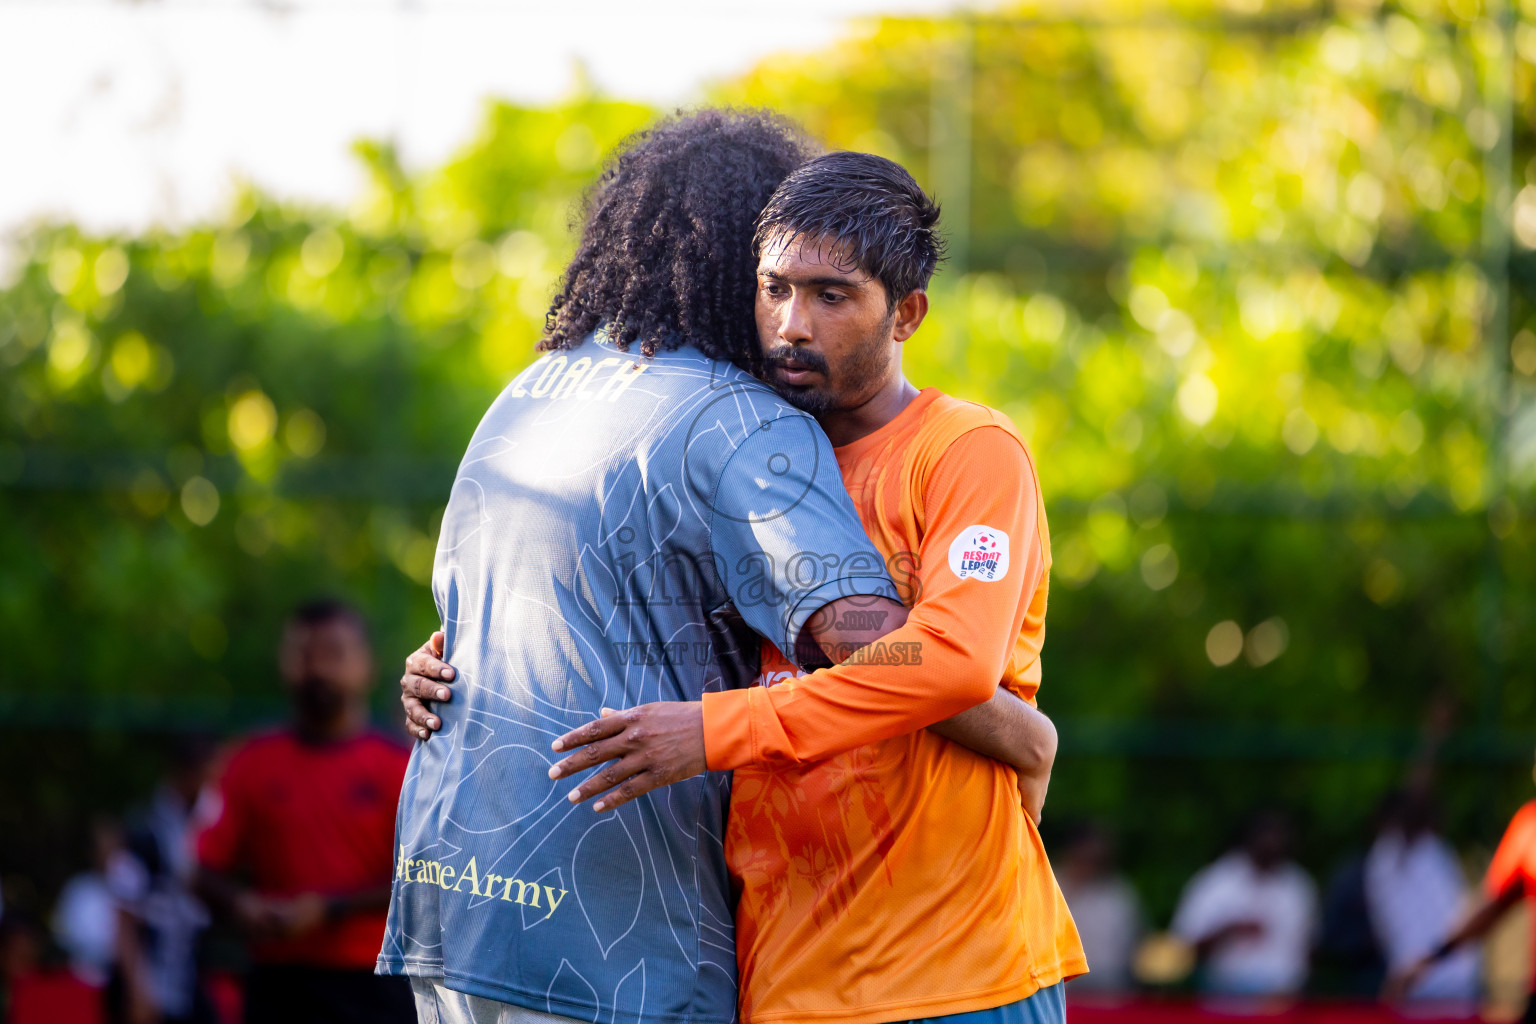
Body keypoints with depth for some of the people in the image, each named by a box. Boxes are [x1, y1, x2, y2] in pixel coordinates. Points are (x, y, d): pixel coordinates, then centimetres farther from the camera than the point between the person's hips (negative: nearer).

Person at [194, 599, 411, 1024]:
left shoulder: (397, 767, 2)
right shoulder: (253, 764, 9)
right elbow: (207, 869, 8)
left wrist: (330, 909, -15)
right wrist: (239, 904, -14)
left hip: (372, 989, -1)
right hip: (279, 985, 1)